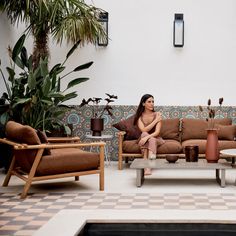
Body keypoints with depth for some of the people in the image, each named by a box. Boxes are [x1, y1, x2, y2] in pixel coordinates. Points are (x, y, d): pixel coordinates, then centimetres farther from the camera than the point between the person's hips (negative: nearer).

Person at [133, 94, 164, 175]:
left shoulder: (157, 115, -9)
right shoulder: (139, 116, -7)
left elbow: (157, 132, -20)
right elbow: (144, 130, -20)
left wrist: (147, 137, -37)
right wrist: (155, 121, -20)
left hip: (155, 139, -1)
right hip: (143, 139, 1)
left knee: (152, 139, -36)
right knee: (144, 134, -34)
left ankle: (147, 166, -46)